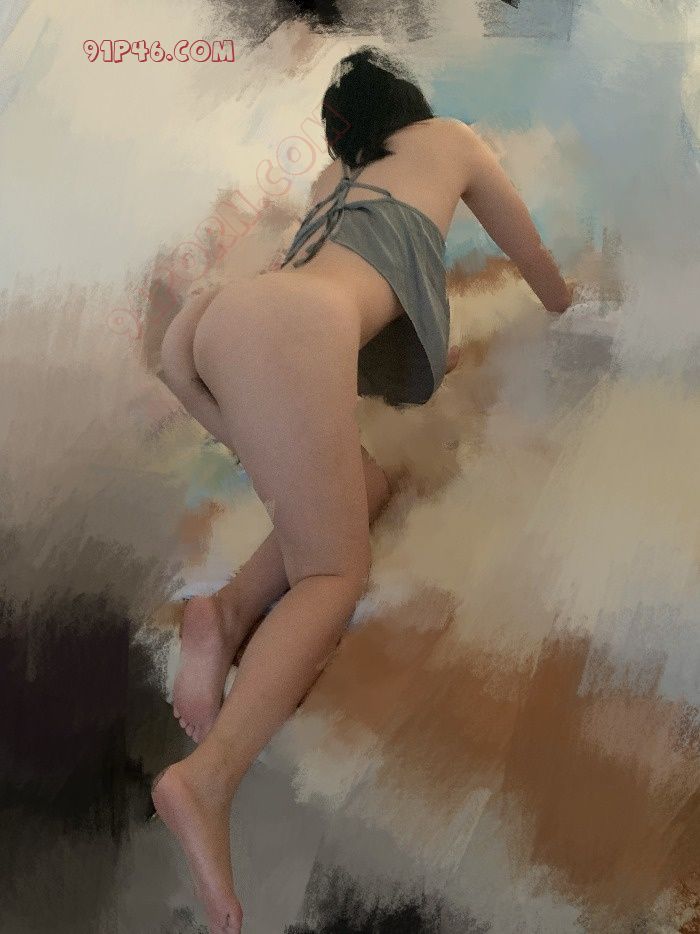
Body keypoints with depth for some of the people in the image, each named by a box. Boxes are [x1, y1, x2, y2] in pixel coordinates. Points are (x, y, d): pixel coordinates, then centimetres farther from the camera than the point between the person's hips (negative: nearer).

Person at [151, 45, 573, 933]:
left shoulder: (331, 177, 40)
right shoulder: (451, 139, 28)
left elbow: (362, 289, 52)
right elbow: (540, 269, 37)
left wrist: (434, 354, 67)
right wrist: (569, 306, 58)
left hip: (206, 320, 7)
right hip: (283, 329, -7)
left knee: (363, 489, 19)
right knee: (335, 572, -4)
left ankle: (232, 609, -6)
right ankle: (208, 778, -25)